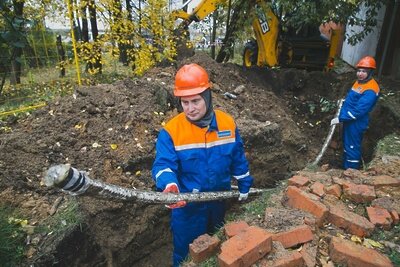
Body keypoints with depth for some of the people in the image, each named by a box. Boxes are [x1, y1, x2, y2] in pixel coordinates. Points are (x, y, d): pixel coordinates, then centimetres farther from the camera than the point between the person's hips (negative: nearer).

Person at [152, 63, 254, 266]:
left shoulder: (228, 123, -9)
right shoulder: (171, 131, -19)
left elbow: (238, 159, 2)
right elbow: (163, 164, -24)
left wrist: (244, 186, 9)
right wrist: (170, 185, -45)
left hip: (219, 201, 3)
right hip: (187, 206, -3)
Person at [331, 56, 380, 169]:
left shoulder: (370, 90, -24)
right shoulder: (359, 81, 7)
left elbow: (358, 111, -28)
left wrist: (340, 119, -24)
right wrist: (344, 101, 7)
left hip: (356, 124, -10)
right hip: (348, 120, 10)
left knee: (352, 149, 1)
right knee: (347, 145, 21)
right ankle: (346, 168, 38)